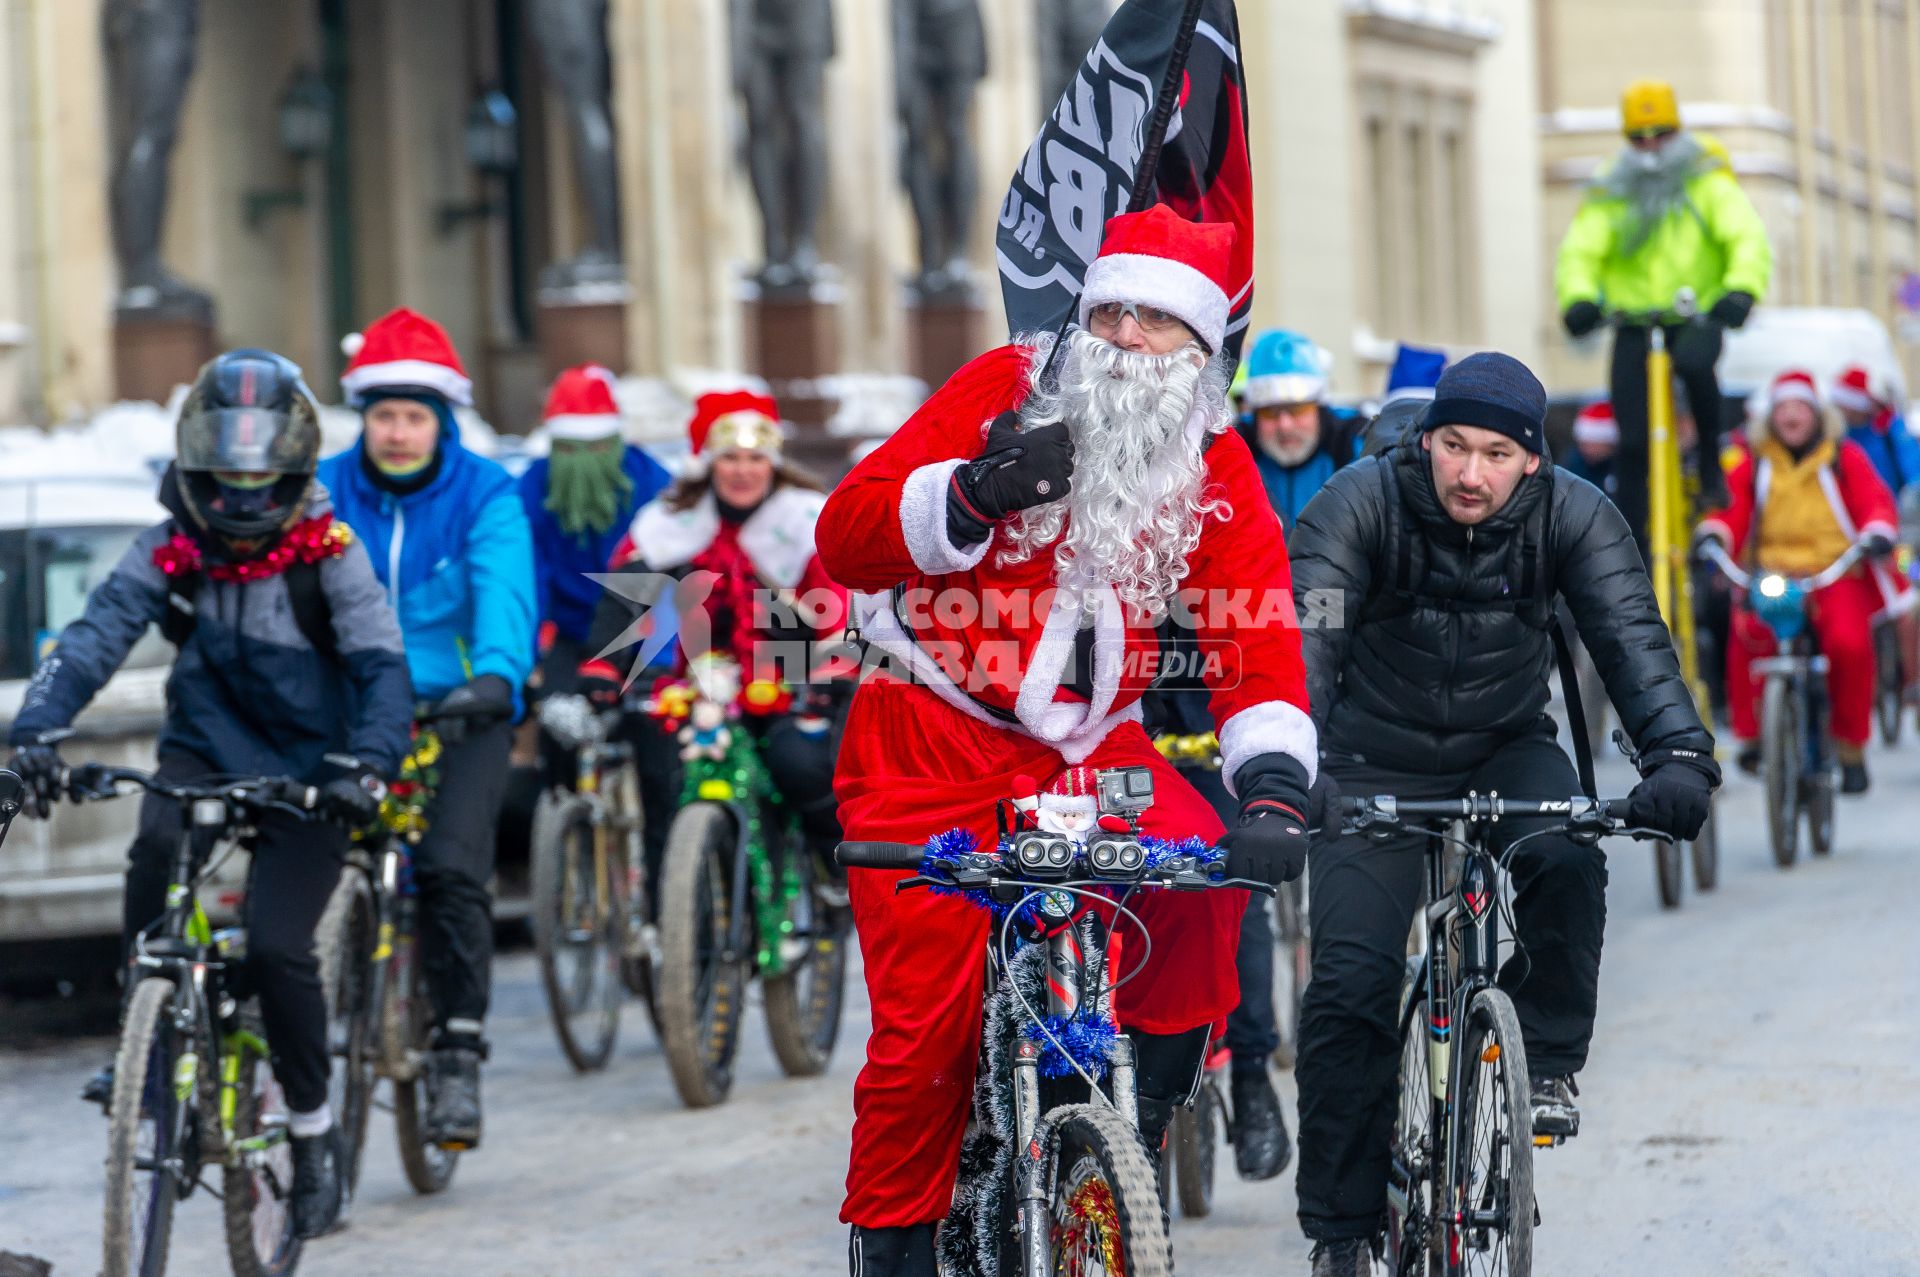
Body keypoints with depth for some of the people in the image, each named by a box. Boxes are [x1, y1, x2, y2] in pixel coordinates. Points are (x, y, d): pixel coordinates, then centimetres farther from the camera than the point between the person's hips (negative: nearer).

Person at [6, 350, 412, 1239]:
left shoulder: (328, 551, -11)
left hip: (303, 769, -2)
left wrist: (365, 762, -35)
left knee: (276, 945, -17)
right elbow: (97, 633, -16)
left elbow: (382, 667, -16)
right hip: (204, 752, 2)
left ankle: (314, 1133, 2)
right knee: (156, 849, -31)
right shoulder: (171, 549, -5)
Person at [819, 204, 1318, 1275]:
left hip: (1088, 743, 2)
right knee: (926, 1022, -9)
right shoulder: (1009, 391, -6)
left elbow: (1259, 641, -11)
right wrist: (971, 495, -30)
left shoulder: (1215, 469, 0)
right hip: (931, 736, -2)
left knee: (1203, 872, -27)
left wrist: (1275, 789, -29)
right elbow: (846, 536, -11)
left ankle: (1140, 1123, -8)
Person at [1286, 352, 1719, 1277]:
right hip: (1376, 766, -1)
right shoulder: (1360, 504, -20)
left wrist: (1679, 754, -44)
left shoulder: (1572, 515, -15)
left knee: (1568, 860, -31)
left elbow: (1631, 636, -25)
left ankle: (1544, 1065, -9)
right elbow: (1306, 639, -31)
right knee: (1350, 984, -13)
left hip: (1506, 751, 1)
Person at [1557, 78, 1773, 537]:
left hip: (1698, 313, -1)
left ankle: (1710, 461, -13)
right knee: (1632, 444, -8)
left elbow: (1747, 236, -12)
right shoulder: (1609, 194, 3)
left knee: (1694, 360, -37)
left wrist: (1742, 289, -32)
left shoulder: (1706, 180, 0)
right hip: (1634, 318, 1)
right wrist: (1578, 298, -28)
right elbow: (1580, 250, -5)